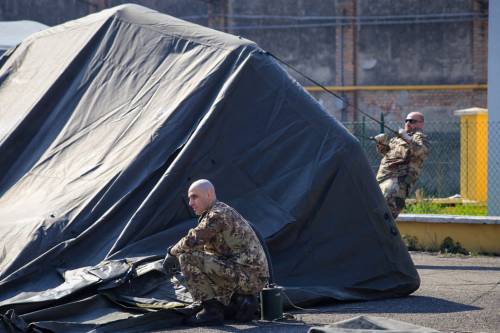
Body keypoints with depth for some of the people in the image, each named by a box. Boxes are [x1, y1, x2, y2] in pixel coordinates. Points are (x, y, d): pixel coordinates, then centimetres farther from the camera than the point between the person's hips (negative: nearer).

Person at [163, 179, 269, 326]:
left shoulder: (218, 214, -11)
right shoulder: (224, 212, 20)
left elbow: (191, 241, -18)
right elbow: (207, 249, 26)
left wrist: (172, 252, 1)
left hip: (247, 274, -10)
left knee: (187, 258, -14)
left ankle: (211, 311, -11)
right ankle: (240, 302, 12)